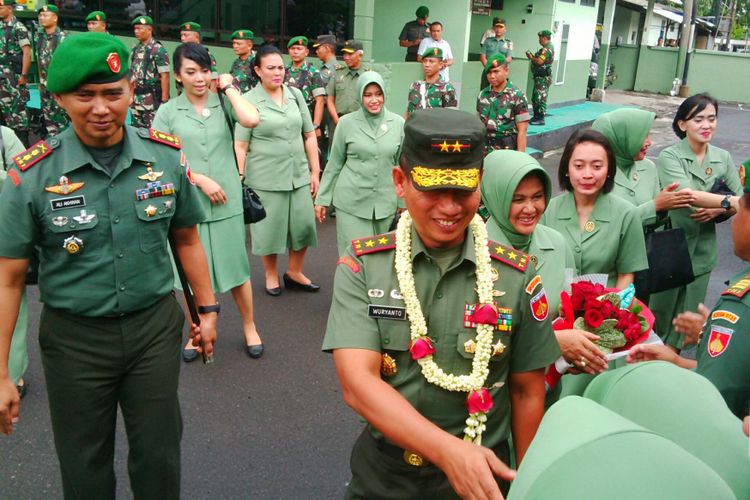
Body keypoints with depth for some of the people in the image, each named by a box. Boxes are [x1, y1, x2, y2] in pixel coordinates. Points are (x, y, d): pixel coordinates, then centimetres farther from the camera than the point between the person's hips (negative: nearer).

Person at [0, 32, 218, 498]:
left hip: (155, 326, 1)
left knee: (159, 459, 13)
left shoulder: (166, 155, -5)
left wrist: (207, 307, 11)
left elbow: (186, 238, 8)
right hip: (74, 338, -1)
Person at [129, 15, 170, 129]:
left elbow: (165, 76, -13)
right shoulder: (135, 50, 12)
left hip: (152, 97, -7)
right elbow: (133, 75, 18)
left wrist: (164, 100, -17)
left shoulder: (158, 50, -9)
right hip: (136, 98, 7)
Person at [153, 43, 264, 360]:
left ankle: (249, 327, 29)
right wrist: (200, 179, -13)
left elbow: (251, 120, -20)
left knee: (236, 268, 9)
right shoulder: (167, 112, 1)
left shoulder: (223, 103, 2)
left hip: (226, 202, 0)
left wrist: (228, 88, -7)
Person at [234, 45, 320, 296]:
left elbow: (309, 135, 10)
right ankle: (271, 275, 31)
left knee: (304, 224, 6)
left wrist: (315, 171, 7)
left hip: (299, 174, 4)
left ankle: (294, 272, 29)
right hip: (265, 178, -3)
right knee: (270, 228, 9)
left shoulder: (296, 95, 6)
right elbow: (240, 146, -7)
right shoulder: (248, 101, -5)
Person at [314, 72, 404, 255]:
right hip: (351, 202, -2)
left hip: (385, 203, 2)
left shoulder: (398, 123, 1)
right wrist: (322, 198, 4)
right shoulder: (347, 123, -4)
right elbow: (334, 164, 3)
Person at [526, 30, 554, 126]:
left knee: (540, 98, -8)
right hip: (541, 77, 11)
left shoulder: (547, 49, -16)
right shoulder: (548, 48, 18)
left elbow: (540, 61, -26)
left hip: (543, 78, -11)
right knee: (535, 98, 16)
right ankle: (536, 117, 23)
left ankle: (541, 119, -5)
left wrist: (531, 57, -9)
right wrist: (532, 56, 6)